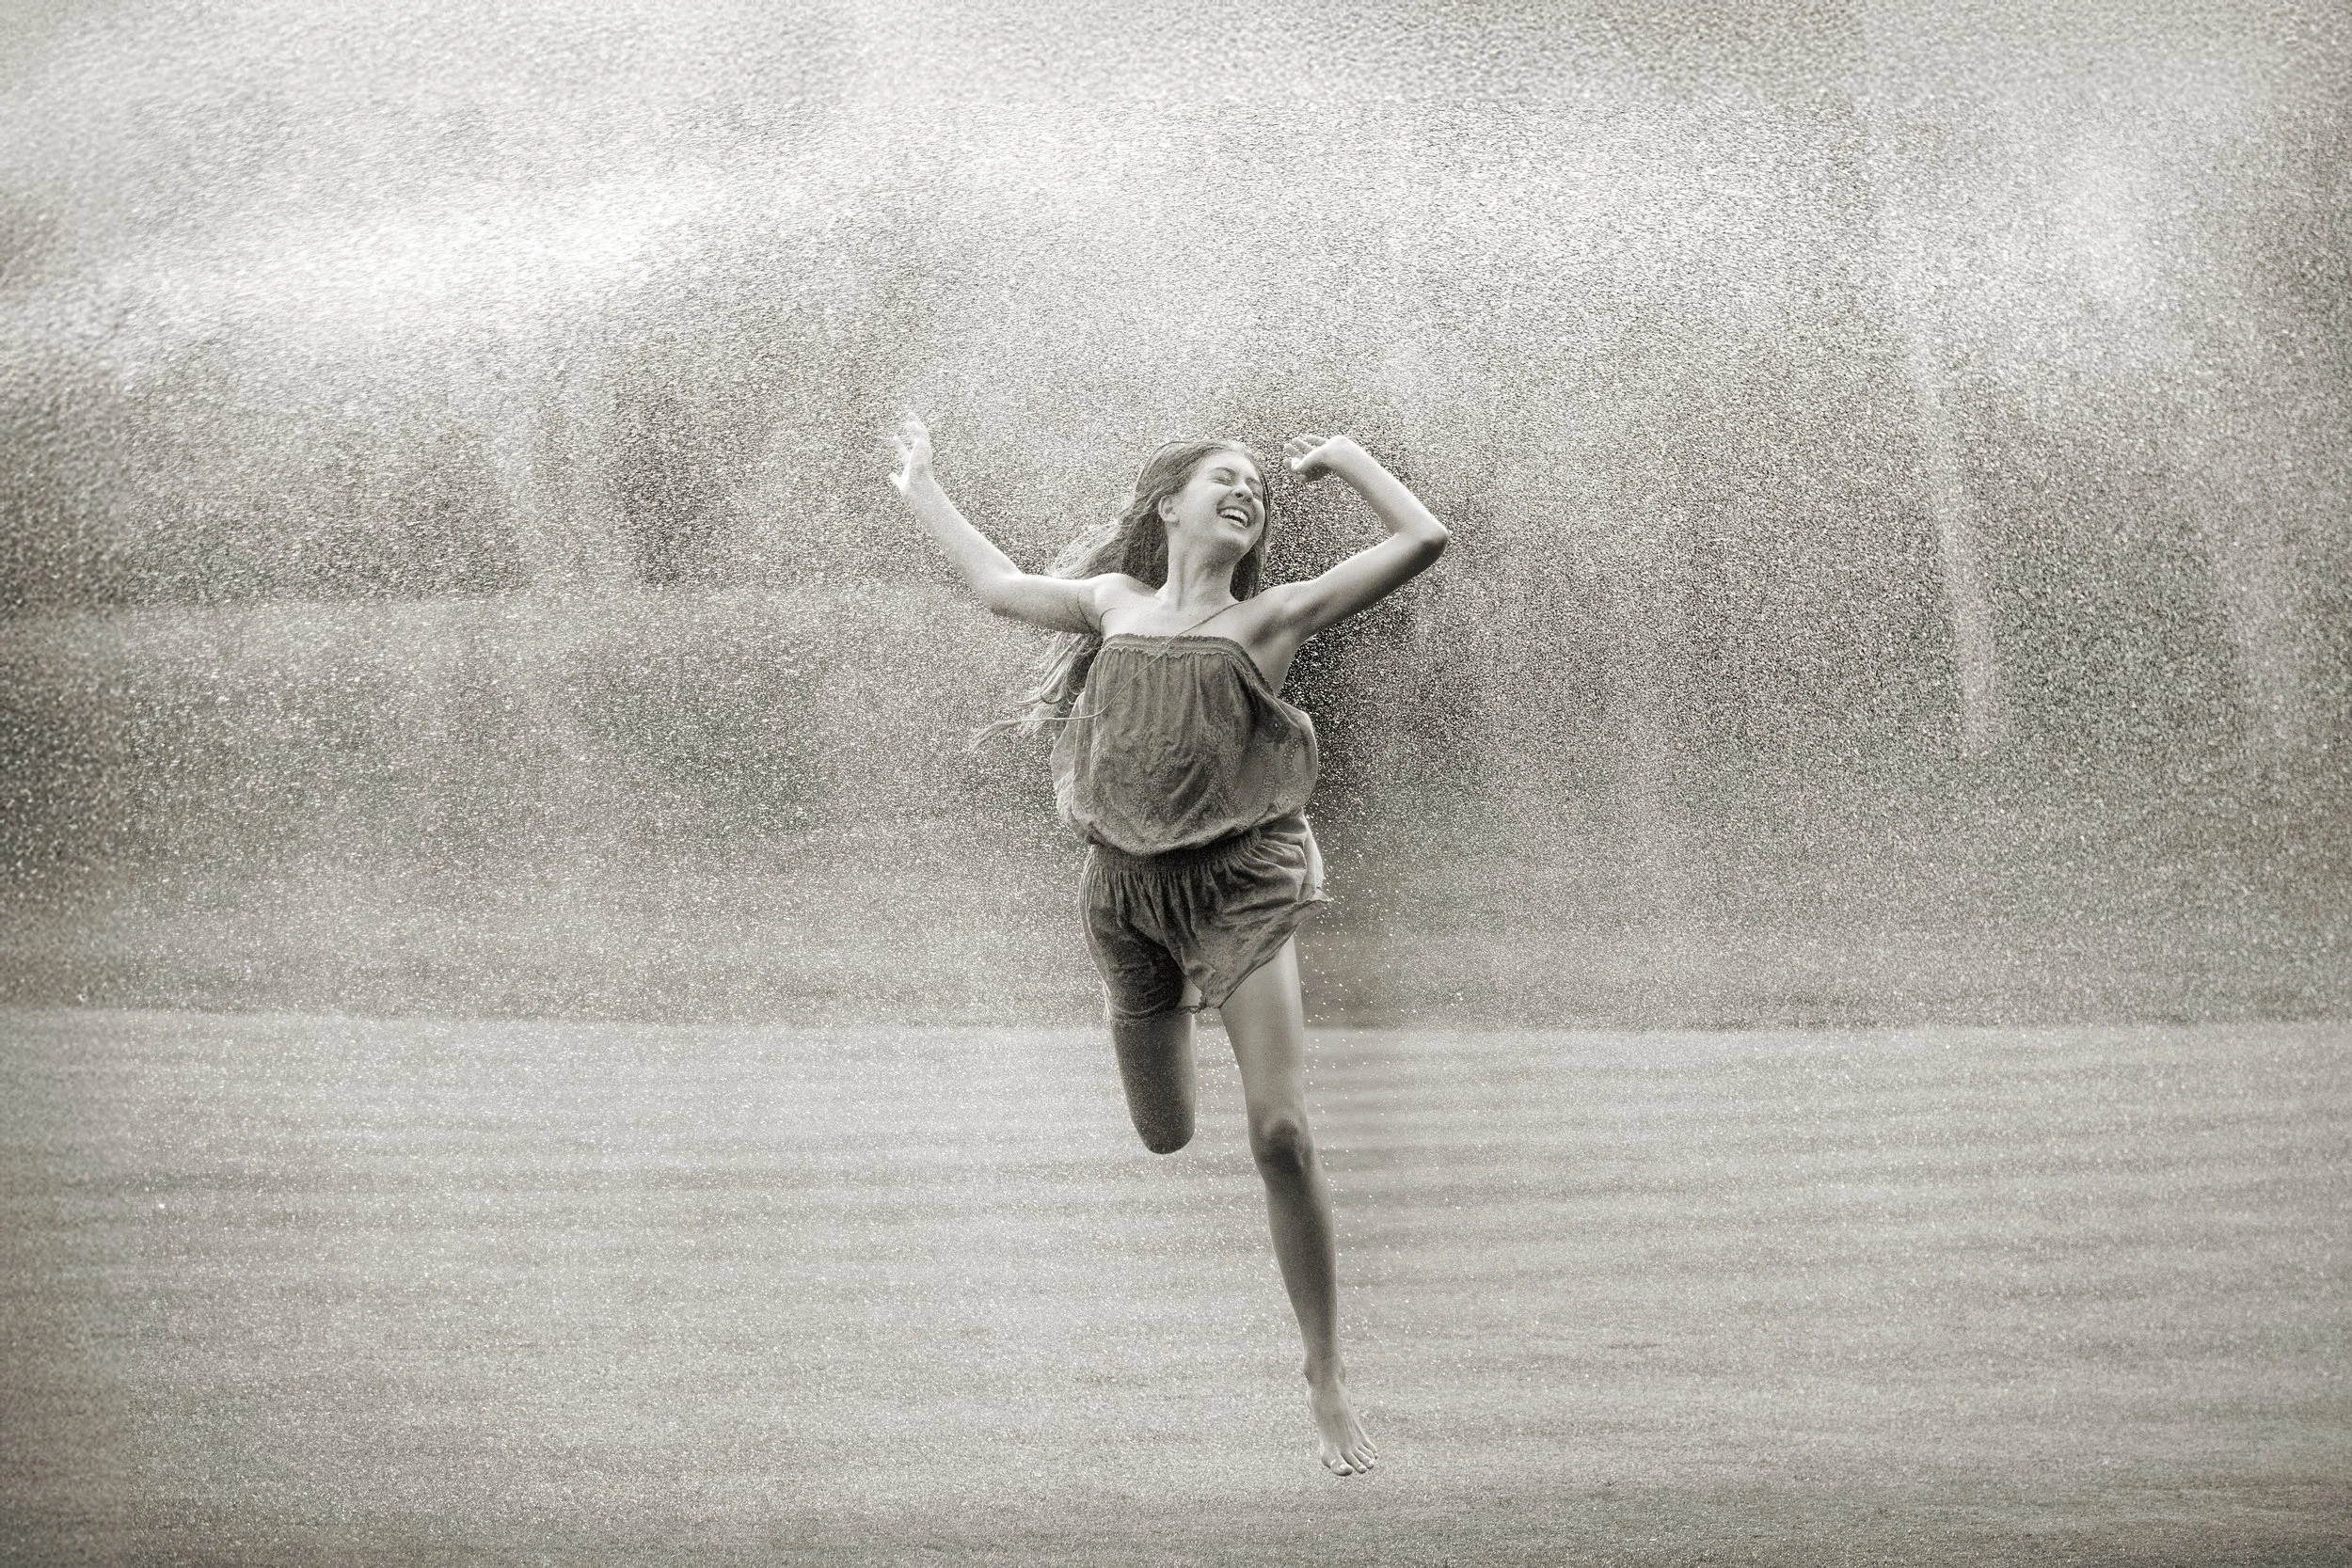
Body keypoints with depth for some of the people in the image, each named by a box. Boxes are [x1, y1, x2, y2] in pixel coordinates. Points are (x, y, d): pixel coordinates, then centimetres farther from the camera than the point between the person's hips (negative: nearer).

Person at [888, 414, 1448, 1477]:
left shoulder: (1267, 619, 4)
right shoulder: (1115, 602, 13)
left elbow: (1421, 539, 1)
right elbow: (997, 584, 29)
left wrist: (1345, 459, 11)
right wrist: (920, 488, 39)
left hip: (1241, 883, -3)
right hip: (1130, 890, 3)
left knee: (1280, 1133, -14)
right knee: (1164, 1142, 8)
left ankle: (1326, 1379, -7)